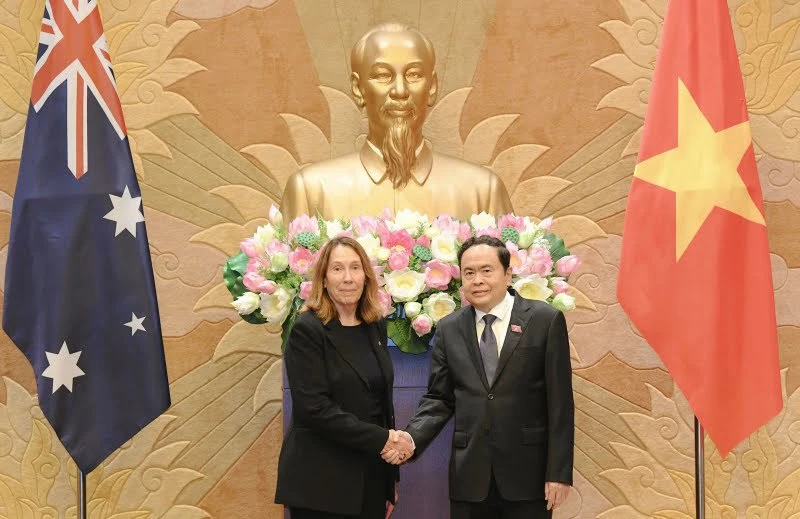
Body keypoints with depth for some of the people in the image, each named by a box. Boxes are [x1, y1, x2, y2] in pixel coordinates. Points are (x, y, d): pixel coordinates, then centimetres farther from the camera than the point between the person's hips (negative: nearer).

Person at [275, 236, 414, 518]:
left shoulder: (376, 326, 10)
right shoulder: (307, 330, -9)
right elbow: (314, 408, -17)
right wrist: (381, 439, -18)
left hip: (372, 479, 6)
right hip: (322, 486, -6)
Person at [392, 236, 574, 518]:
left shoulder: (546, 320, -3)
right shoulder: (449, 329, 7)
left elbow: (560, 402, -4)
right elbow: (439, 399, 8)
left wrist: (559, 472, -7)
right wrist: (411, 439, -10)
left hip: (527, 473, -2)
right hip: (469, 475, 3)